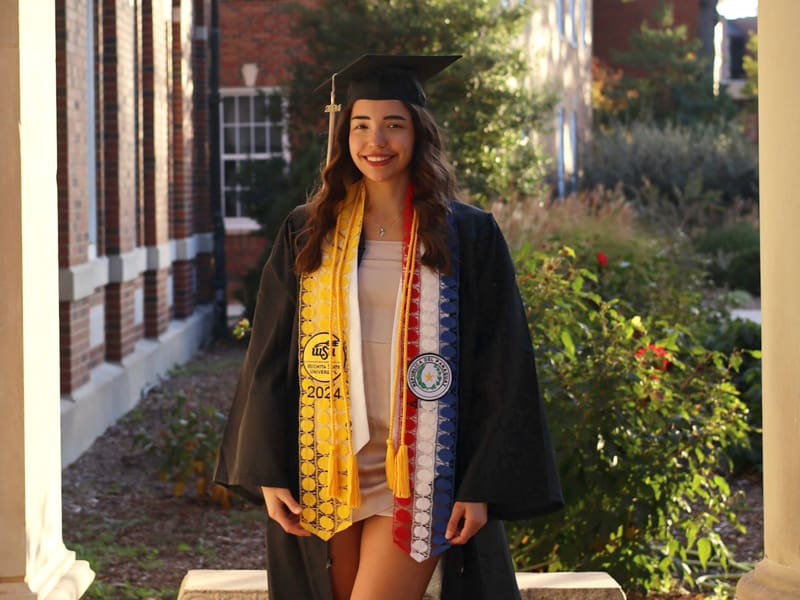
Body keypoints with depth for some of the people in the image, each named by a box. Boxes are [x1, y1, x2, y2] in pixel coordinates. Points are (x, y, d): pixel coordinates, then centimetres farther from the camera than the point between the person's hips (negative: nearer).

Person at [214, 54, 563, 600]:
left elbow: (500, 369, -1)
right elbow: (270, 359, 7)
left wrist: (483, 486, -7)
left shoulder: (468, 236, 0)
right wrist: (268, 473, 0)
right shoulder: (308, 234, 7)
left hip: (418, 471, -3)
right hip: (328, 468, 3)